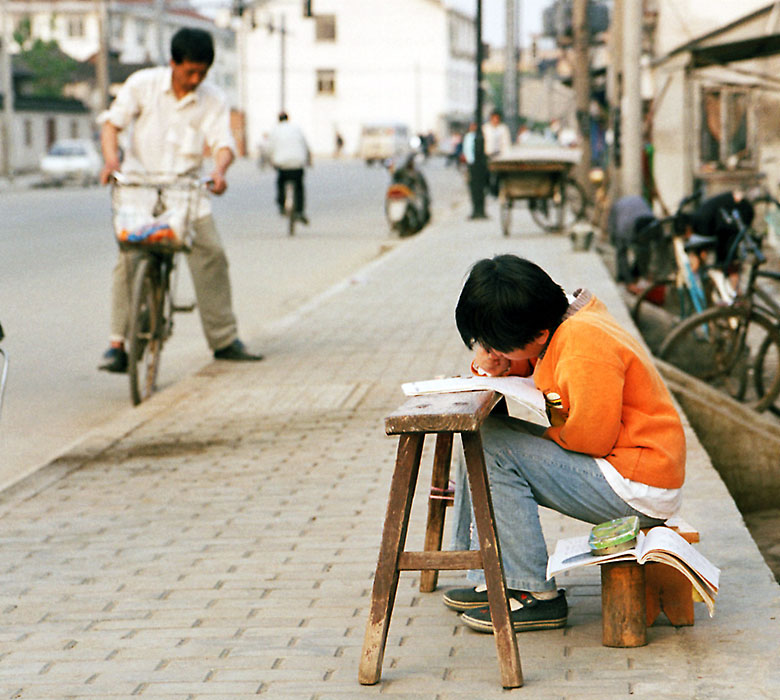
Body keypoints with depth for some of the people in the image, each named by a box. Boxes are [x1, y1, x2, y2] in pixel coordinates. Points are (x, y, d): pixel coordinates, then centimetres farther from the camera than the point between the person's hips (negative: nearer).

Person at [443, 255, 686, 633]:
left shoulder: (584, 344, -24)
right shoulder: (560, 329, 5)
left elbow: (591, 438, -24)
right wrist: (492, 366, -1)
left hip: (637, 491, -11)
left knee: (495, 445, -17)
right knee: (481, 436, 13)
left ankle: (536, 595, -14)